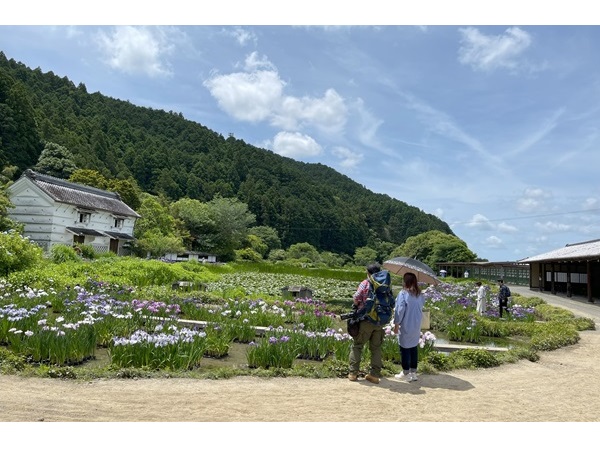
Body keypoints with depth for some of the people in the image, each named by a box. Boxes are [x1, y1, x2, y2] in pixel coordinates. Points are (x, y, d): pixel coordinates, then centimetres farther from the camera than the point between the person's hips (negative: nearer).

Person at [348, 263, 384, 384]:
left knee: (357, 346, 7)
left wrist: (357, 305, 6)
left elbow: (356, 298, -14)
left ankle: (353, 373, 8)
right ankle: (375, 374, 14)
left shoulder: (365, 283, -9)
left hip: (365, 320, -3)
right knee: (376, 348, 12)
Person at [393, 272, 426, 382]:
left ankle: (405, 373, 13)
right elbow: (421, 306, 10)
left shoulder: (403, 293, -15)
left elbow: (399, 310, -15)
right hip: (416, 327, 6)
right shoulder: (420, 295, 2)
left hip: (405, 327, -6)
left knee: (405, 349, 5)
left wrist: (396, 324, -7)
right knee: (414, 348, 14)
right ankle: (413, 372, 20)